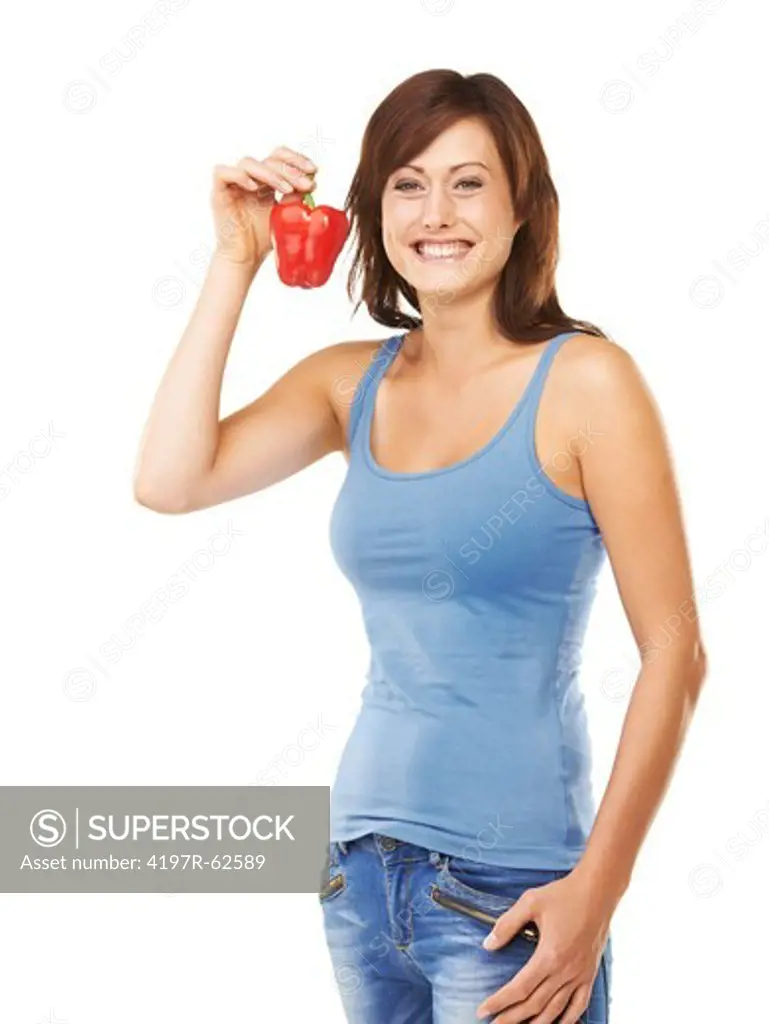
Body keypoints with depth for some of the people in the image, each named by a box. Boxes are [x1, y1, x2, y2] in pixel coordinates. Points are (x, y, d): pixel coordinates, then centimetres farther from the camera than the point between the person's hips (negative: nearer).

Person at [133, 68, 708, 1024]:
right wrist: (235, 262, -7)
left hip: (507, 887, -5)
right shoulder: (350, 381, 5)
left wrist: (597, 891, -15)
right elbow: (167, 481, -9)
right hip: (362, 866, 5)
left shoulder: (583, 381, -9)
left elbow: (674, 654, -10)